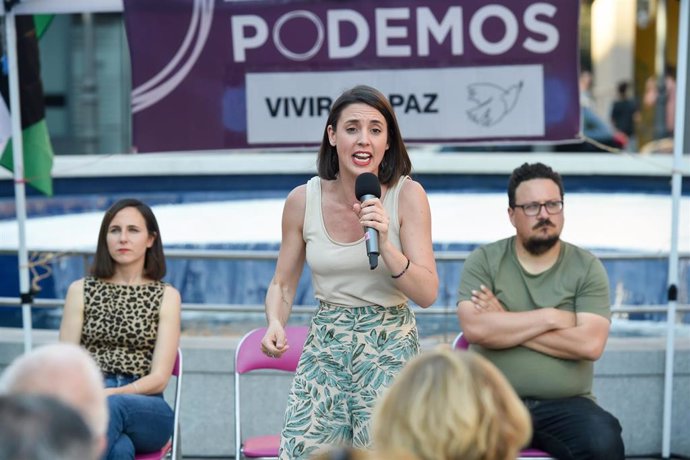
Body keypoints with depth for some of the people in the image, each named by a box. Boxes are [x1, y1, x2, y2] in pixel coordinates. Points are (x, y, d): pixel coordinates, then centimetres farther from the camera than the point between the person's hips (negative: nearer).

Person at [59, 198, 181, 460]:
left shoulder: (166, 296, 8)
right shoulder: (80, 290, 12)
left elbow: (159, 378, 1)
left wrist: (111, 394, -18)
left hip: (146, 411, 0)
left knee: (112, 407, -40)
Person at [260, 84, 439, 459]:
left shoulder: (407, 195, -8)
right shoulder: (303, 200, -2)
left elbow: (427, 295, -11)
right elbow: (282, 285, 9)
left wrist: (385, 246, -26)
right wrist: (275, 324, -11)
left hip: (391, 346, -2)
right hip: (325, 346, 2)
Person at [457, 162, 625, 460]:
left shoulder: (587, 267, 5)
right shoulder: (483, 261, 5)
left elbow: (590, 344, -10)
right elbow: (475, 329, -12)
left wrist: (505, 325, -8)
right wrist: (550, 317, -9)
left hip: (566, 405, 1)